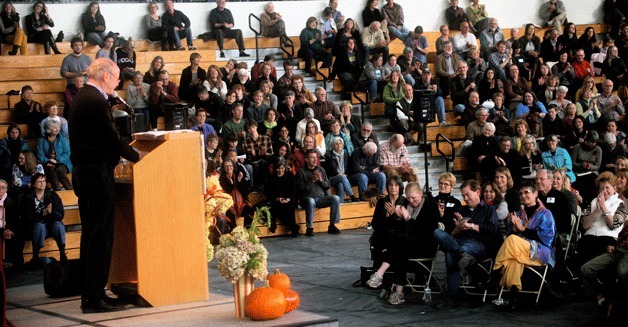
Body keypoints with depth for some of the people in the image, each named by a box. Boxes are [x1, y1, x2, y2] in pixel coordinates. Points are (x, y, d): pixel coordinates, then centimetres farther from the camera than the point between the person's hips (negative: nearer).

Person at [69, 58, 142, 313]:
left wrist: (121, 154, 16)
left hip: (83, 174, 10)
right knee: (101, 237, -6)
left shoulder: (81, 98, 15)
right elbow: (111, 138, -16)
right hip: (98, 176, -10)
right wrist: (136, 156, -3)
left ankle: (88, 294, 21)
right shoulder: (96, 101, -17)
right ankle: (95, 298, -4)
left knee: (90, 235, 15)